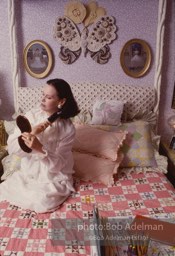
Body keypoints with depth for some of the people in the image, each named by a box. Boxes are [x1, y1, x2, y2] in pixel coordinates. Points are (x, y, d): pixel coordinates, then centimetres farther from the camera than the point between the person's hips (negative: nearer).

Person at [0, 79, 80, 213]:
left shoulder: (68, 129, -17)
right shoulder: (32, 115, -8)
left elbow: (57, 163, -19)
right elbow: (12, 147, -11)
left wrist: (40, 148, -36)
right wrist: (31, 133, -28)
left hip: (54, 178, -3)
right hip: (28, 172, 3)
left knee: (41, 202, -25)